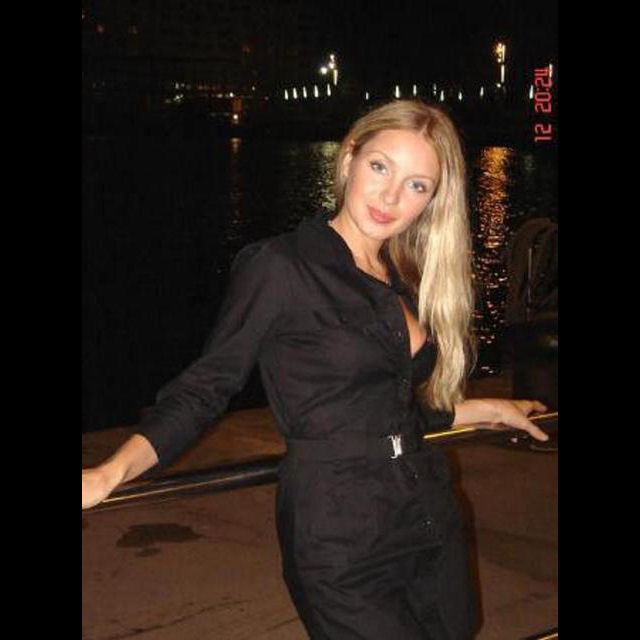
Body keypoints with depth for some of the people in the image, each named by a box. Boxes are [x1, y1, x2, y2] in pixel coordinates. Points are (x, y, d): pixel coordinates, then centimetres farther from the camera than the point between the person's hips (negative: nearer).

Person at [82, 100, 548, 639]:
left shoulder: (404, 283, 11)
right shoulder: (279, 267, -9)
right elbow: (205, 389, -10)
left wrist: (486, 409, 29)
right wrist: (112, 471, -23)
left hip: (434, 527, 7)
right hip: (340, 549, -7)